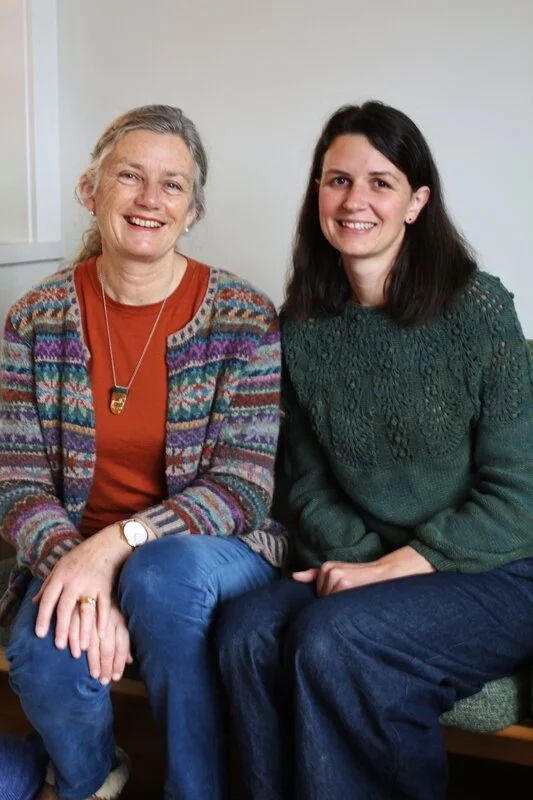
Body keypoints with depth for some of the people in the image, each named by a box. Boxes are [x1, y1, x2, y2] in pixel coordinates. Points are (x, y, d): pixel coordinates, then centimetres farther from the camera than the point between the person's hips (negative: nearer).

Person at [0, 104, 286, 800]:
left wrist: (118, 542, -24)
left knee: (164, 572, -35)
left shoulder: (245, 319, -7)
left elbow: (245, 487, -11)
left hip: (213, 551, -2)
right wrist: (79, 572, -22)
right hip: (73, 554, 2)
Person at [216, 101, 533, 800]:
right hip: (360, 569, 4)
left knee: (333, 637, -28)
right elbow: (308, 482, 7)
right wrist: (359, 557, -11)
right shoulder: (301, 327, 4)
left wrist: (392, 568, -14)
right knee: (247, 629, -23)